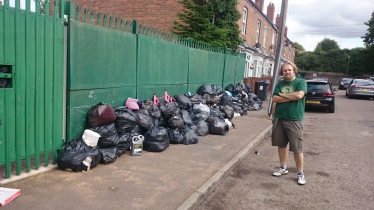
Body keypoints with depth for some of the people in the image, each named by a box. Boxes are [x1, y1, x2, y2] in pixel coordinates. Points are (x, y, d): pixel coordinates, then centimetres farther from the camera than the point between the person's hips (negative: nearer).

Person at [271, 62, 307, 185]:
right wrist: (291, 97, -12)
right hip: (279, 119, 5)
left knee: (297, 148, -1)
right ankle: (283, 168, 30)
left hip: (294, 120, -4)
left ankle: (300, 173, 13)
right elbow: (275, 98, -4)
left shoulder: (301, 82, -3)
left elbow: (299, 95, -21)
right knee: (281, 145, 14)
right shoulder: (280, 84, 8)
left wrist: (283, 95, -8)